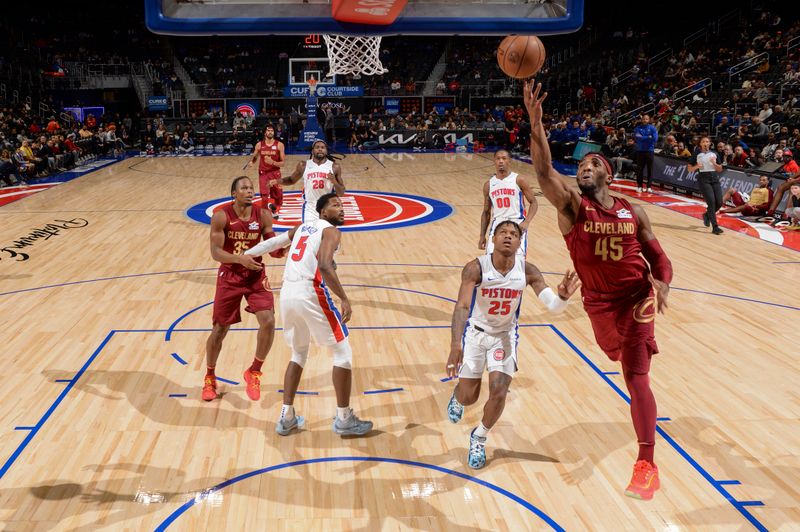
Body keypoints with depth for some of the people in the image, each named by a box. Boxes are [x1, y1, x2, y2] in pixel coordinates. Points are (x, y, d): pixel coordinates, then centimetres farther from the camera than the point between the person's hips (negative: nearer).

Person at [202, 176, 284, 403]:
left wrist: (283, 249, -24)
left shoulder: (263, 216, -6)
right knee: (219, 329, 6)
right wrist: (240, 258, -35)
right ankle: (210, 377, 30)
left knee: (268, 321, -15)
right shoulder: (221, 217, -15)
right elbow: (215, 252, -19)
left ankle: (254, 372, 8)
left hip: (255, 274, 2)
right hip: (229, 276, -2)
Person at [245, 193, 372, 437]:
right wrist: (344, 299, -16)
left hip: (287, 295, 8)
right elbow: (324, 265, -17)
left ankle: (287, 418, 22)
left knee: (299, 353, 24)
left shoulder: (302, 227, 22)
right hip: (310, 294, -8)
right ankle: (344, 419, 10)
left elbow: (273, 243, 26)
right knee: (342, 351, 6)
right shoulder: (331, 231, 0)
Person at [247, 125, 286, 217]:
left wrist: (273, 162, -25)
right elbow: (254, 157, 15)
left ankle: (275, 211, 41)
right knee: (264, 196, -10)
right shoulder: (259, 145, -1)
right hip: (263, 173, 0)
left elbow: (283, 162, -8)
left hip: (275, 173, 0)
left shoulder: (279, 145, -7)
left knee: (278, 196, 12)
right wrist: (251, 162, -8)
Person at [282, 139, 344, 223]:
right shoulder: (303, 165, 1)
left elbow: (341, 193, 1)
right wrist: (279, 181, -1)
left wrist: (334, 182, -18)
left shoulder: (334, 167, -2)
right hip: (310, 209, 0)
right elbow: (292, 180, 18)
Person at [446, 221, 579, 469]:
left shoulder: (528, 271, -19)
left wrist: (563, 297, -46)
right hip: (475, 332, -1)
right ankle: (457, 398, 46)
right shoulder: (476, 268, -26)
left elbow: (554, 307, -21)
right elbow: (461, 306, -35)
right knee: (468, 397, 4)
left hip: (505, 335, 1)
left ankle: (479, 439, 17)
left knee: (498, 392, -13)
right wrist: (456, 344, -49)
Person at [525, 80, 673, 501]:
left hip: (635, 296, -2)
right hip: (599, 301, 2)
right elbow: (544, 171, -28)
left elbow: (657, 257, 1)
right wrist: (536, 122, -41)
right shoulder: (572, 207, -10)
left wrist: (661, 288, -20)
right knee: (620, 357, 23)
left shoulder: (633, 213, -4)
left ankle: (647, 465, -13)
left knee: (635, 375, -12)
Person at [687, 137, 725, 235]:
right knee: (711, 202, -15)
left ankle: (707, 215, 31)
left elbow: (720, 169, 12)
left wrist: (714, 163, -7)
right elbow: (689, 168, 5)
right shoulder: (697, 154, 3)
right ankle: (715, 227, -14)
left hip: (714, 178, 4)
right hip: (704, 179, -4)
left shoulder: (714, 154, 12)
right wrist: (696, 167, -15)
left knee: (719, 203, -1)